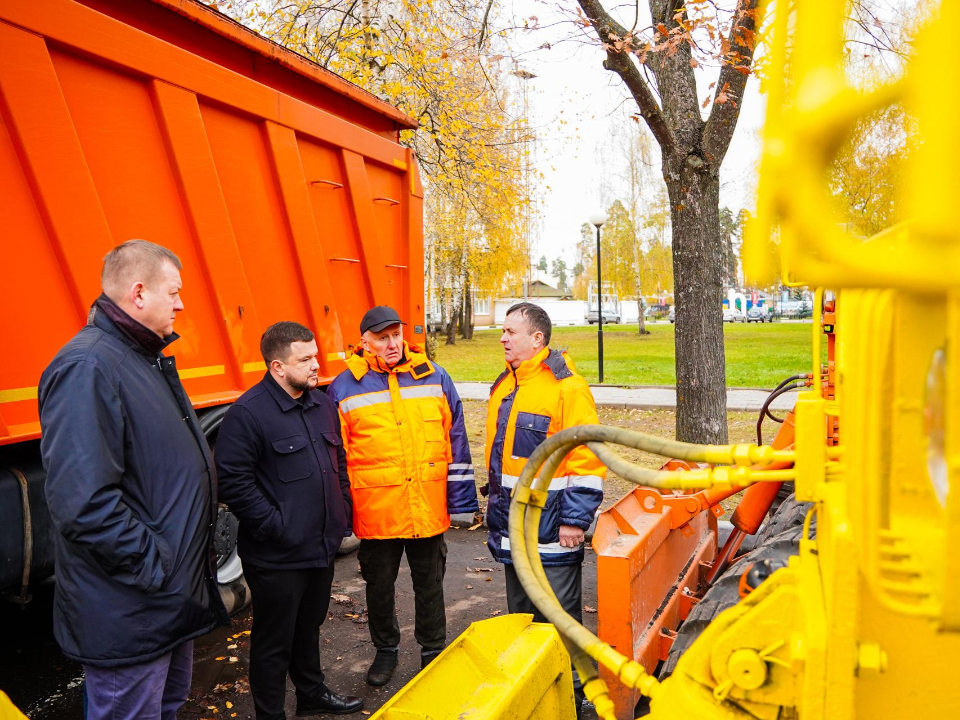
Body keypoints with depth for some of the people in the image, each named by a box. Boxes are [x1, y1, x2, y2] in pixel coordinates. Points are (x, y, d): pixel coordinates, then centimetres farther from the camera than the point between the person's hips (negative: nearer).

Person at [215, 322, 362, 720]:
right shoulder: (248, 413, -17)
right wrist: (274, 526, -18)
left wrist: (343, 510, 10)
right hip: (277, 556, -7)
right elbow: (233, 481, -20)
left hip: (322, 547, 7)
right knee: (274, 641, 10)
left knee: (309, 627, 26)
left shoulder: (323, 404, 8)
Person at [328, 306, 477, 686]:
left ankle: (433, 650, 37)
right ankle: (385, 650, 40)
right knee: (379, 585, 17)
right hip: (375, 509, 0)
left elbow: (455, 440, 4)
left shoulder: (434, 377, 0)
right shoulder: (344, 388, -4)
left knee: (429, 583, 16)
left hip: (428, 508, 1)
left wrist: (460, 498, 3)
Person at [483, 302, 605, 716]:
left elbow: (588, 457, -18)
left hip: (551, 525, -8)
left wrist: (576, 518, -19)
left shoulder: (567, 387, -15)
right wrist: (496, 505, 19)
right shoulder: (503, 386, 10)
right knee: (520, 612, 21)